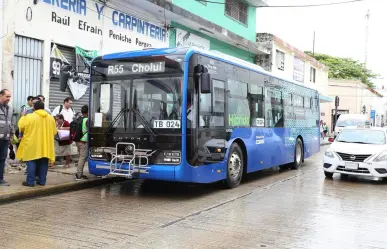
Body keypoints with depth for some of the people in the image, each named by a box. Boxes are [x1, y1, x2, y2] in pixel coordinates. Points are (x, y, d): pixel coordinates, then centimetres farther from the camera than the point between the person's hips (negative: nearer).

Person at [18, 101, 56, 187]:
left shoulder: (29, 117, -8)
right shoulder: (51, 118, 5)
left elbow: (20, 127, 3)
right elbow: (54, 131, 10)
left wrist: (23, 117, 18)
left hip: (32, 145, -4)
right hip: (46, 145, 4)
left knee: (31, 163, 1)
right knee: (43, 163, 9)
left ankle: (30, 181, 0)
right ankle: (42, 181, 12)